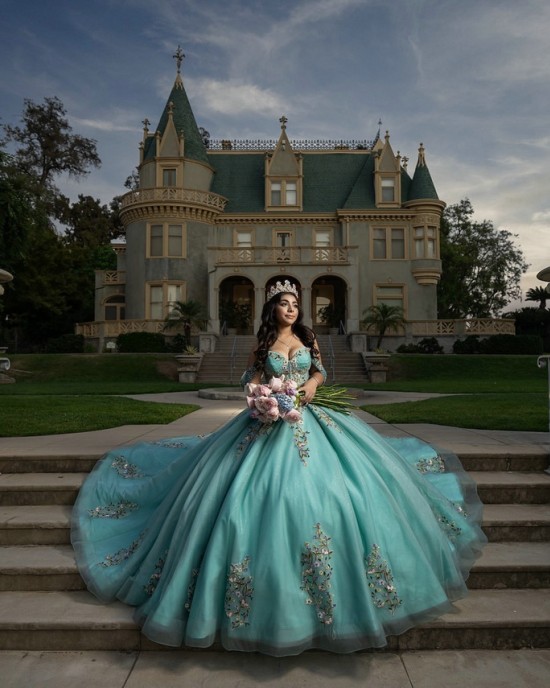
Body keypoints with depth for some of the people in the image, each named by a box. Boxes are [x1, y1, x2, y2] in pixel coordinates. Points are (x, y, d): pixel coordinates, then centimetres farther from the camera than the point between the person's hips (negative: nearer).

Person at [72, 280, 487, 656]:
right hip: (268, 421, -2)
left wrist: (311, 384, -7)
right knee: (262, 492, -5)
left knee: (324, 483, 0)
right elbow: (251, 381, 5)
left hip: (307, 419, 2)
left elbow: (320, 371, 14)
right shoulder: (262, 342, 3)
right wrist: (264, 398, -14)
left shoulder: (308, 338, 8)